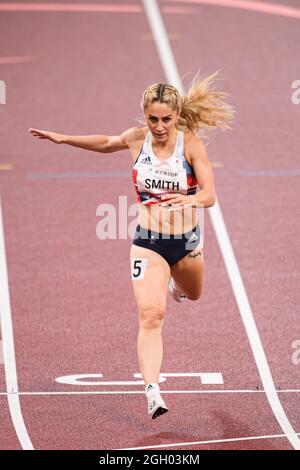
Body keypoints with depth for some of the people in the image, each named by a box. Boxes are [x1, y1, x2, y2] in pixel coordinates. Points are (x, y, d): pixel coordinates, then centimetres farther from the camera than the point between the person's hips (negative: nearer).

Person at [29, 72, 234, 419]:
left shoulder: (191, 143, -15)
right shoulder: (136, 139, -7)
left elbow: (209, 195, -22)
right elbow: (108, 143, 17)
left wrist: (192, 198, -44)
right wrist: (64, 139, 13)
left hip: (186, 241, 1)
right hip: (148, 242, -1)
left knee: (193, 294, 31)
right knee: (150, 316, -18)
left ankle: (175, 284, 69)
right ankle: (152, 391, -27)